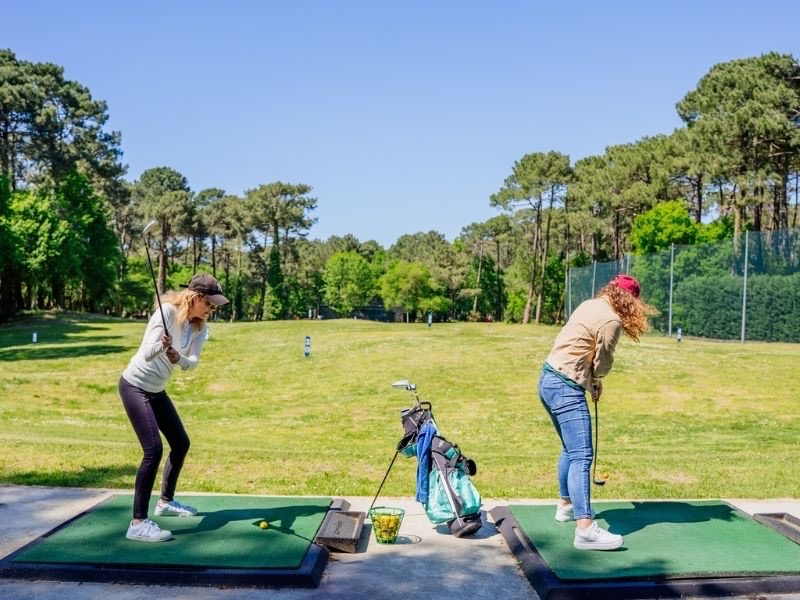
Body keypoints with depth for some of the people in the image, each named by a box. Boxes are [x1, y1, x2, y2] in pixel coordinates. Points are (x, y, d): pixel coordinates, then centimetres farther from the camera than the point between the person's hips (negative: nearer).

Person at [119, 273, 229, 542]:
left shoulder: (200, 327, -1)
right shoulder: (167, 311, -22)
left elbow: (192, 363, -13)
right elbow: (148, 353, -30)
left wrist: (177, 357, -34)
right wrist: (161, 345, -50)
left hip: (156, 390, 9)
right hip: (135, 386, -8)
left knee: (181, 443, 16)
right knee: (154, 450, -19)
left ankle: (166, 501, 36)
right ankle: (138, 523, -15)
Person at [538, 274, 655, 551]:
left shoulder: (590, 305, 12)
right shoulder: (611, 321, -14)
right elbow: (602, 364, -4)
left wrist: (592, 381, 9)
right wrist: (595, 380, 17)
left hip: (549, 379, 10)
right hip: (566, 388, -10)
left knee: (571, 449, 23)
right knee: (582, 456, -14)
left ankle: (566, 506, 37)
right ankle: (585, 529, -20)